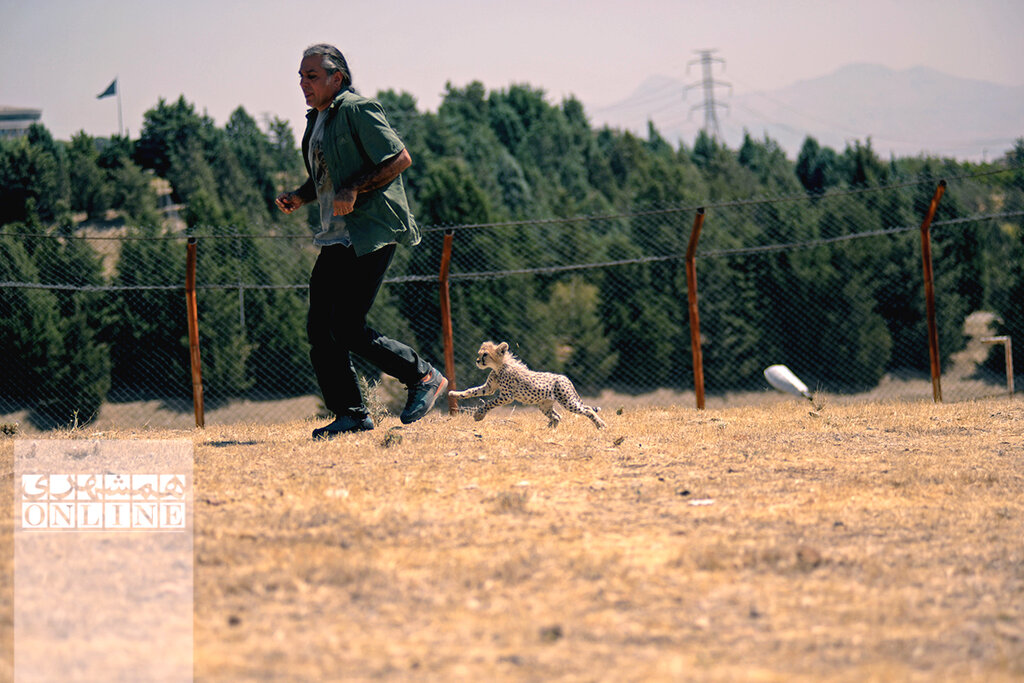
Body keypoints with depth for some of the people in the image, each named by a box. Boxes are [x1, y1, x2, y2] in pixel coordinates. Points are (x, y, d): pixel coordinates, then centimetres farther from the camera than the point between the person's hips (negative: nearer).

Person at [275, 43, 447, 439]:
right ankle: (351, 414, 10)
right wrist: (300, 197, 11)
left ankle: (425, 377, 2)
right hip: (336, 239, 10)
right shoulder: (317, 119, 19)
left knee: (346, 328, -14)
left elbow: (400, 159, -15)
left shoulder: (358, 111, -9)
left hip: (371, 235, -10)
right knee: (319, 329, 3)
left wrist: (354, 190, -22)